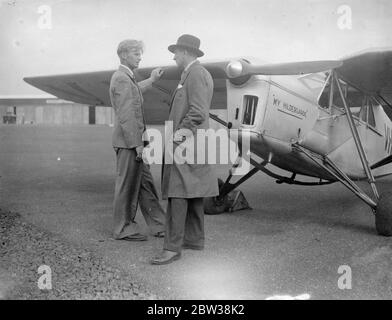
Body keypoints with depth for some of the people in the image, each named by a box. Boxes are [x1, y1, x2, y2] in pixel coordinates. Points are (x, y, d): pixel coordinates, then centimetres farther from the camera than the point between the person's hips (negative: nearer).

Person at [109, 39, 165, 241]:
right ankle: (123, 229, 11)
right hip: (128, 142, -10)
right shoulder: (122, 79, -15)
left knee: (145, 184, 12)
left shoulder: (126, 78, 16)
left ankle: (159, 226, 18)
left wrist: (151, 80, 44)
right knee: (127, 185, 0)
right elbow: (126, 116, -21)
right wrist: (137, 144, -21)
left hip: (133, 141, 10)